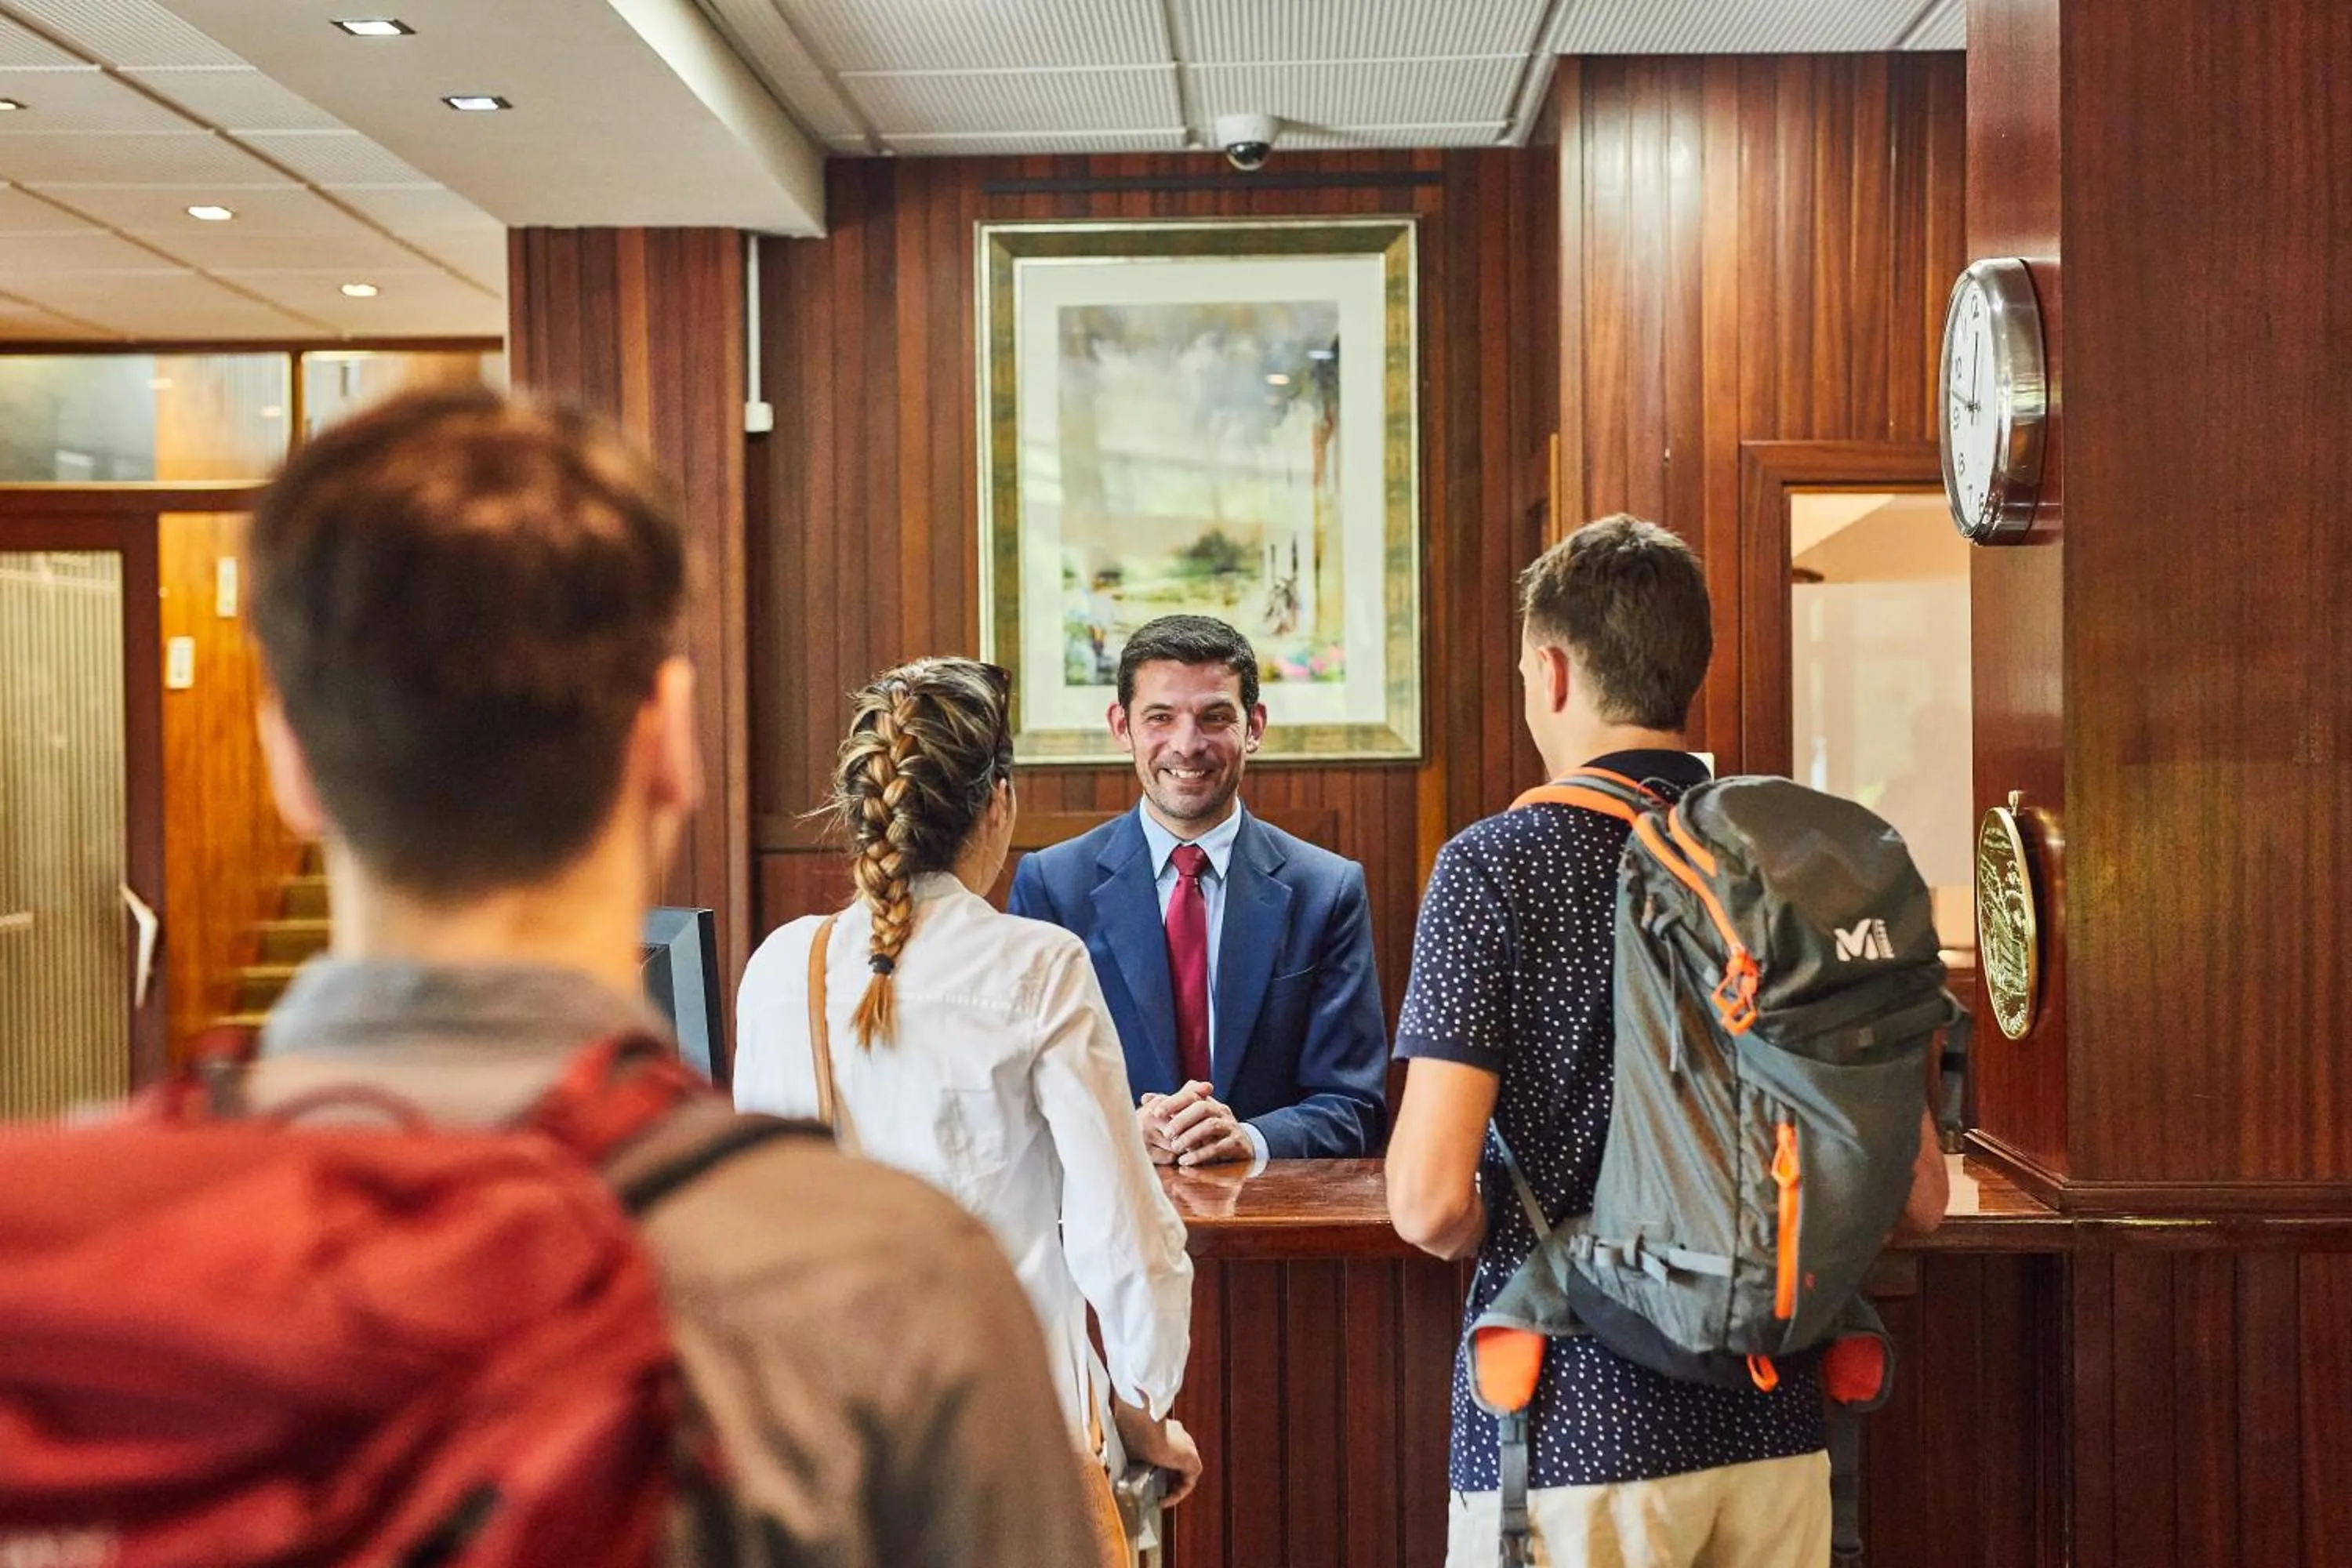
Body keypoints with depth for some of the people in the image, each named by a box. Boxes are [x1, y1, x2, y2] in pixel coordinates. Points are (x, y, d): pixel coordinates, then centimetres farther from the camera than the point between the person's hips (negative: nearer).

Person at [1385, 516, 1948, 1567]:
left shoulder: (1495, 863, -13)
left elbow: (1430, 1203, -18)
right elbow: (1917, 1190, 3)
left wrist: (1517, 1236, 3)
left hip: (1576, 1423, -4)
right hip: (1776, 1423, 5)